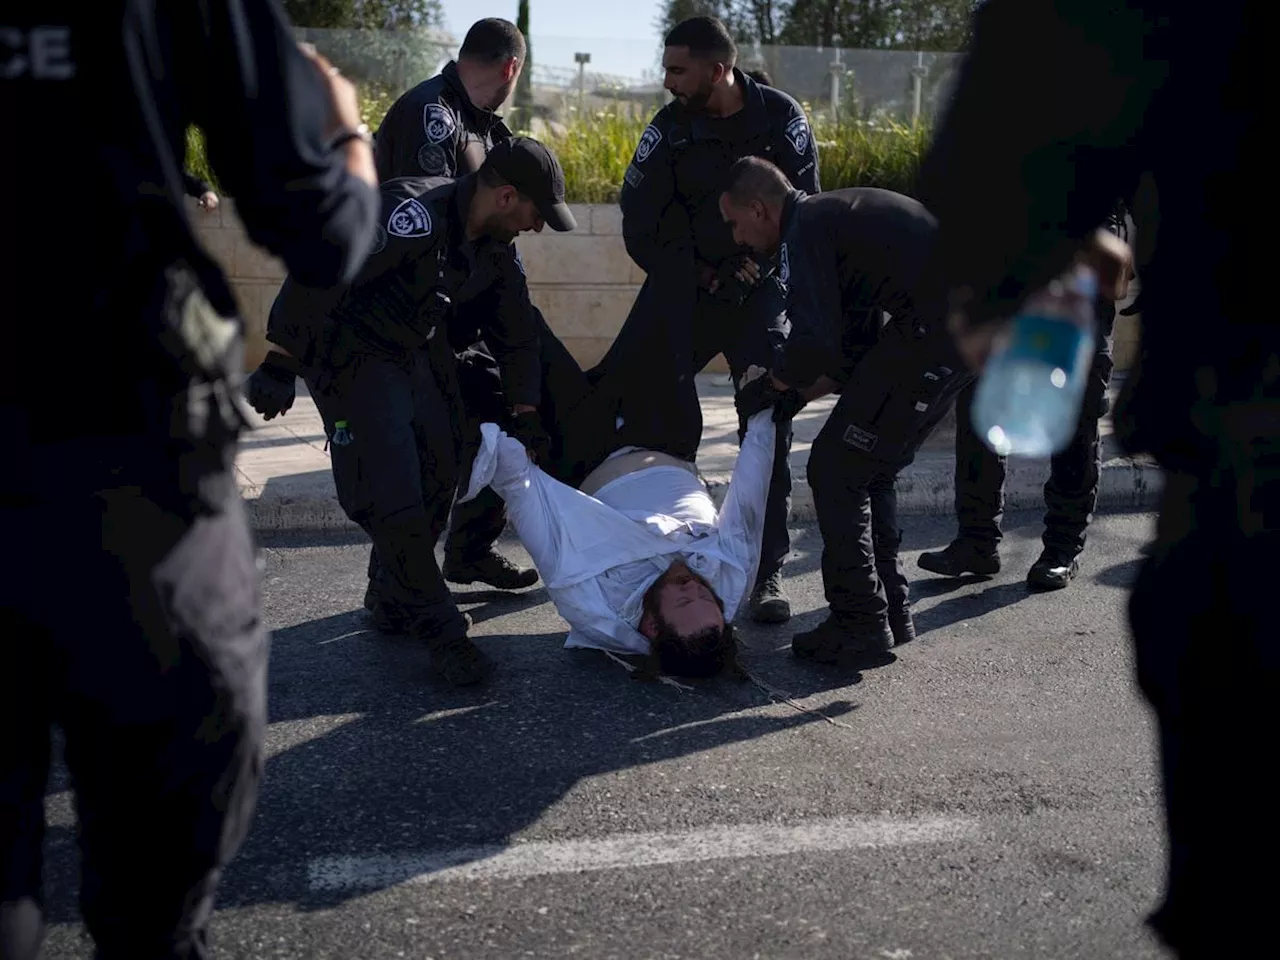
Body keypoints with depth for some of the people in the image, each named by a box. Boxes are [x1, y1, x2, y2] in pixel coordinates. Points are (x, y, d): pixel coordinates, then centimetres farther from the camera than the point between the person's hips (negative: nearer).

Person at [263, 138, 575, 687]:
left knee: (439, 477, 7)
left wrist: (524, 414, 10)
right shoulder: (413, 214, -30)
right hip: (351, 351, -8)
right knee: (391, 492, -13)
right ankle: (437, 627, 0)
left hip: (421, 350, 9)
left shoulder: (496, 246, -2)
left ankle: (393, 599, 27)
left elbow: (515, 332, 12)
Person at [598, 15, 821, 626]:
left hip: (759, 291, -1)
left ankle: (768, 572, -1)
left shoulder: (781, 118, -7)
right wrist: (694, 274, -9)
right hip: (684, 286, 2)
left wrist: (753, 267, -12)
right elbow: (639, 219, -4)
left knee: (768, 428, -8)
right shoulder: (669, 128, -5)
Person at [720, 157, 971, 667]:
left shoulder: (804, 230, -6)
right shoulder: (837, 214, 25)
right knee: (871, 470, 20)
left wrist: (772, 387, 1)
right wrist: (800, 394, 22)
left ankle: (860, 626, 1)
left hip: (934, 332, -10)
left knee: (835, 469, -1)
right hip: (972, 325, 10)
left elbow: (815, 345, -18)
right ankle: (890, 613, 25)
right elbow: (859, 348, 27)